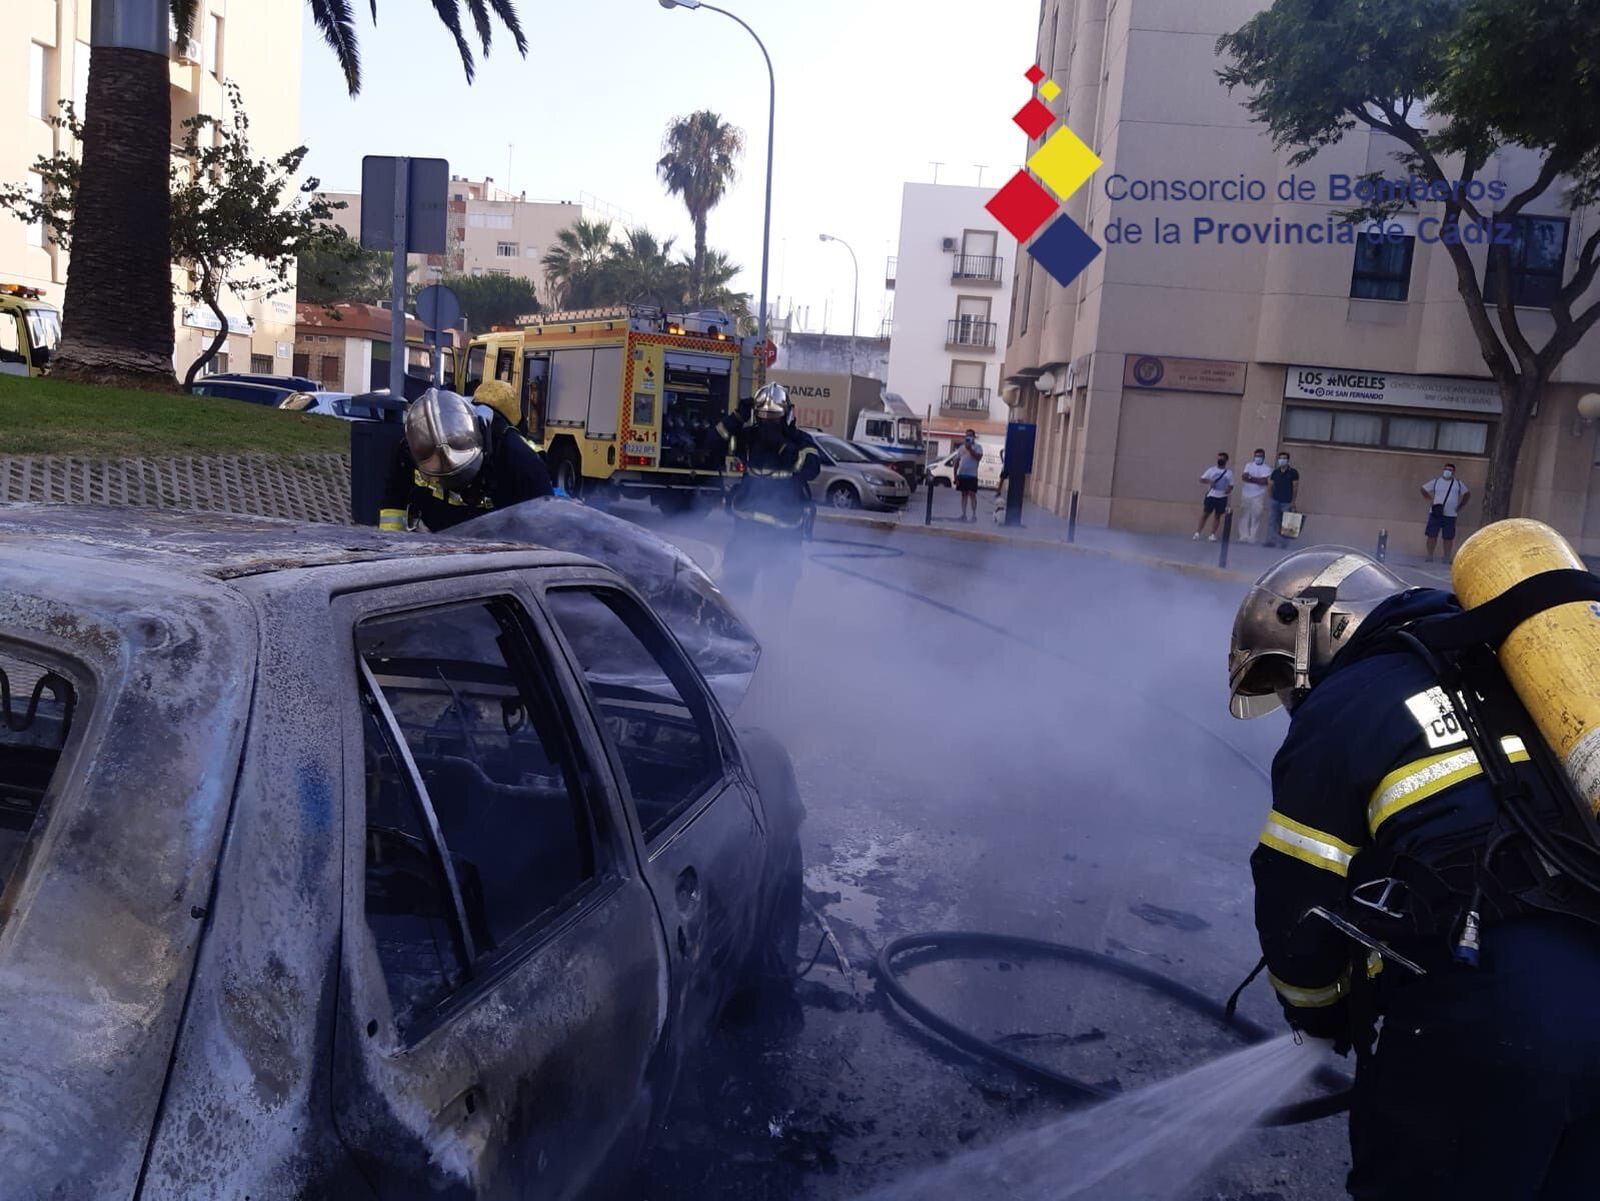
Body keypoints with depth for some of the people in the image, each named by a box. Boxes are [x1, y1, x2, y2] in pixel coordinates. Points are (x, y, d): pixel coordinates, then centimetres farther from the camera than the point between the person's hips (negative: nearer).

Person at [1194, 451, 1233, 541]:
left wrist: (1229, 489, -15)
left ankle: (1213, 535, 12)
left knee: (1217, 516, 6)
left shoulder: (1229, 473, 5)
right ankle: (1197, 533, 2)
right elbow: (1202, 479, -2)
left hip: (1222, 497, 1)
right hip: (1211, 496, -1)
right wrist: (1209, 481, -21)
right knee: (1205, 514, -1)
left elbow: (1231, 486, 8)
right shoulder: (1211, 470, 2)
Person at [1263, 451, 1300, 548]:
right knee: (1274, 521, 0)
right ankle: (1272, 541, 1)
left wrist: (1293, 502, -8)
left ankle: (1281, 543, -4)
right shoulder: (1275, 472, 10)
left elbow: (1295, 488, -3)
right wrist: (1271, 497, 4)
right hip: (1275, 501, 3)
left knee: (1285, 524, -5)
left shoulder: (1293, 473, 0)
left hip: (1287, 502, -3)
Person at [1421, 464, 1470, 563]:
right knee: (1432, 535, -4)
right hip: (1435, 514, -1)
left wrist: (1460, 506, 12)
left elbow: (1467, 493, 22)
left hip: (1450, 515, 1)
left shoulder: (1458, 483, 10)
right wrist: (1430, 500, 0)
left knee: (1449, 537, 0)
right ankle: (1430, 556, 2)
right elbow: (1423, 489, 11)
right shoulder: (1436, 481, 6)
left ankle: (1447, 558, 6)